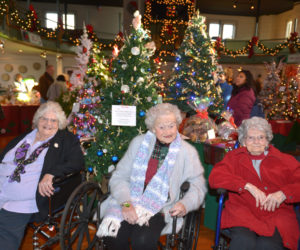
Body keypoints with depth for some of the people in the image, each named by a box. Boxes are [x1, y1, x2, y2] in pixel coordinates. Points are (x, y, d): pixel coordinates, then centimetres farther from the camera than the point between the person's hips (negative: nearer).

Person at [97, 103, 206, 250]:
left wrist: (185, 204, -18)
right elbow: (119, 177, 3)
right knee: (113, 236, -25)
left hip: (159, 209, -1)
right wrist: (126, 203, -14)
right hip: (130, 201, 2)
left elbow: (198, 185, 3)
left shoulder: (187, 151, 4)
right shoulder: (138, 142, 7)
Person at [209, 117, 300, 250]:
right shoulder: (234, 157, 16)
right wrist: (248, 186, -9)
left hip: (276, 215, 1)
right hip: (242, 213, 0)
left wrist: (283, 193, -10)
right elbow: (214, 178, 0)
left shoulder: (285, 160, 17)